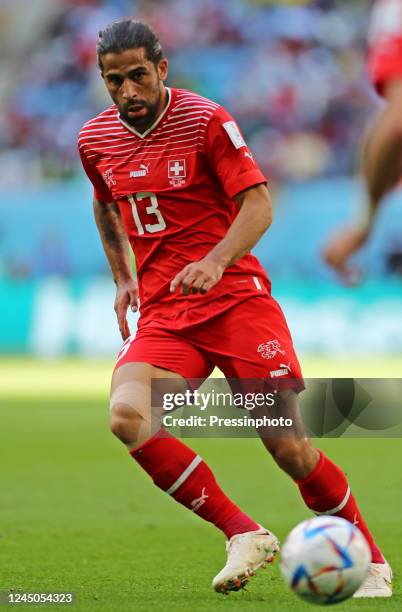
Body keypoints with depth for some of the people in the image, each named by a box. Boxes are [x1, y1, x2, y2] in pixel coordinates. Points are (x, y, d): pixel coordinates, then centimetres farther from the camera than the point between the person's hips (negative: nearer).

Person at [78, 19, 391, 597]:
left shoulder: (205, 120, -7)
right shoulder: (96, 139, 8)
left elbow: (258, 203, -11)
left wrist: (216, 261, -28)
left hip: (234, 296, -4)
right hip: (162, 312, 4)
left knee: (287, 446, -11)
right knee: (127, 415, -26)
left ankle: (372, 563, 11)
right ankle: (244, 536, -14)